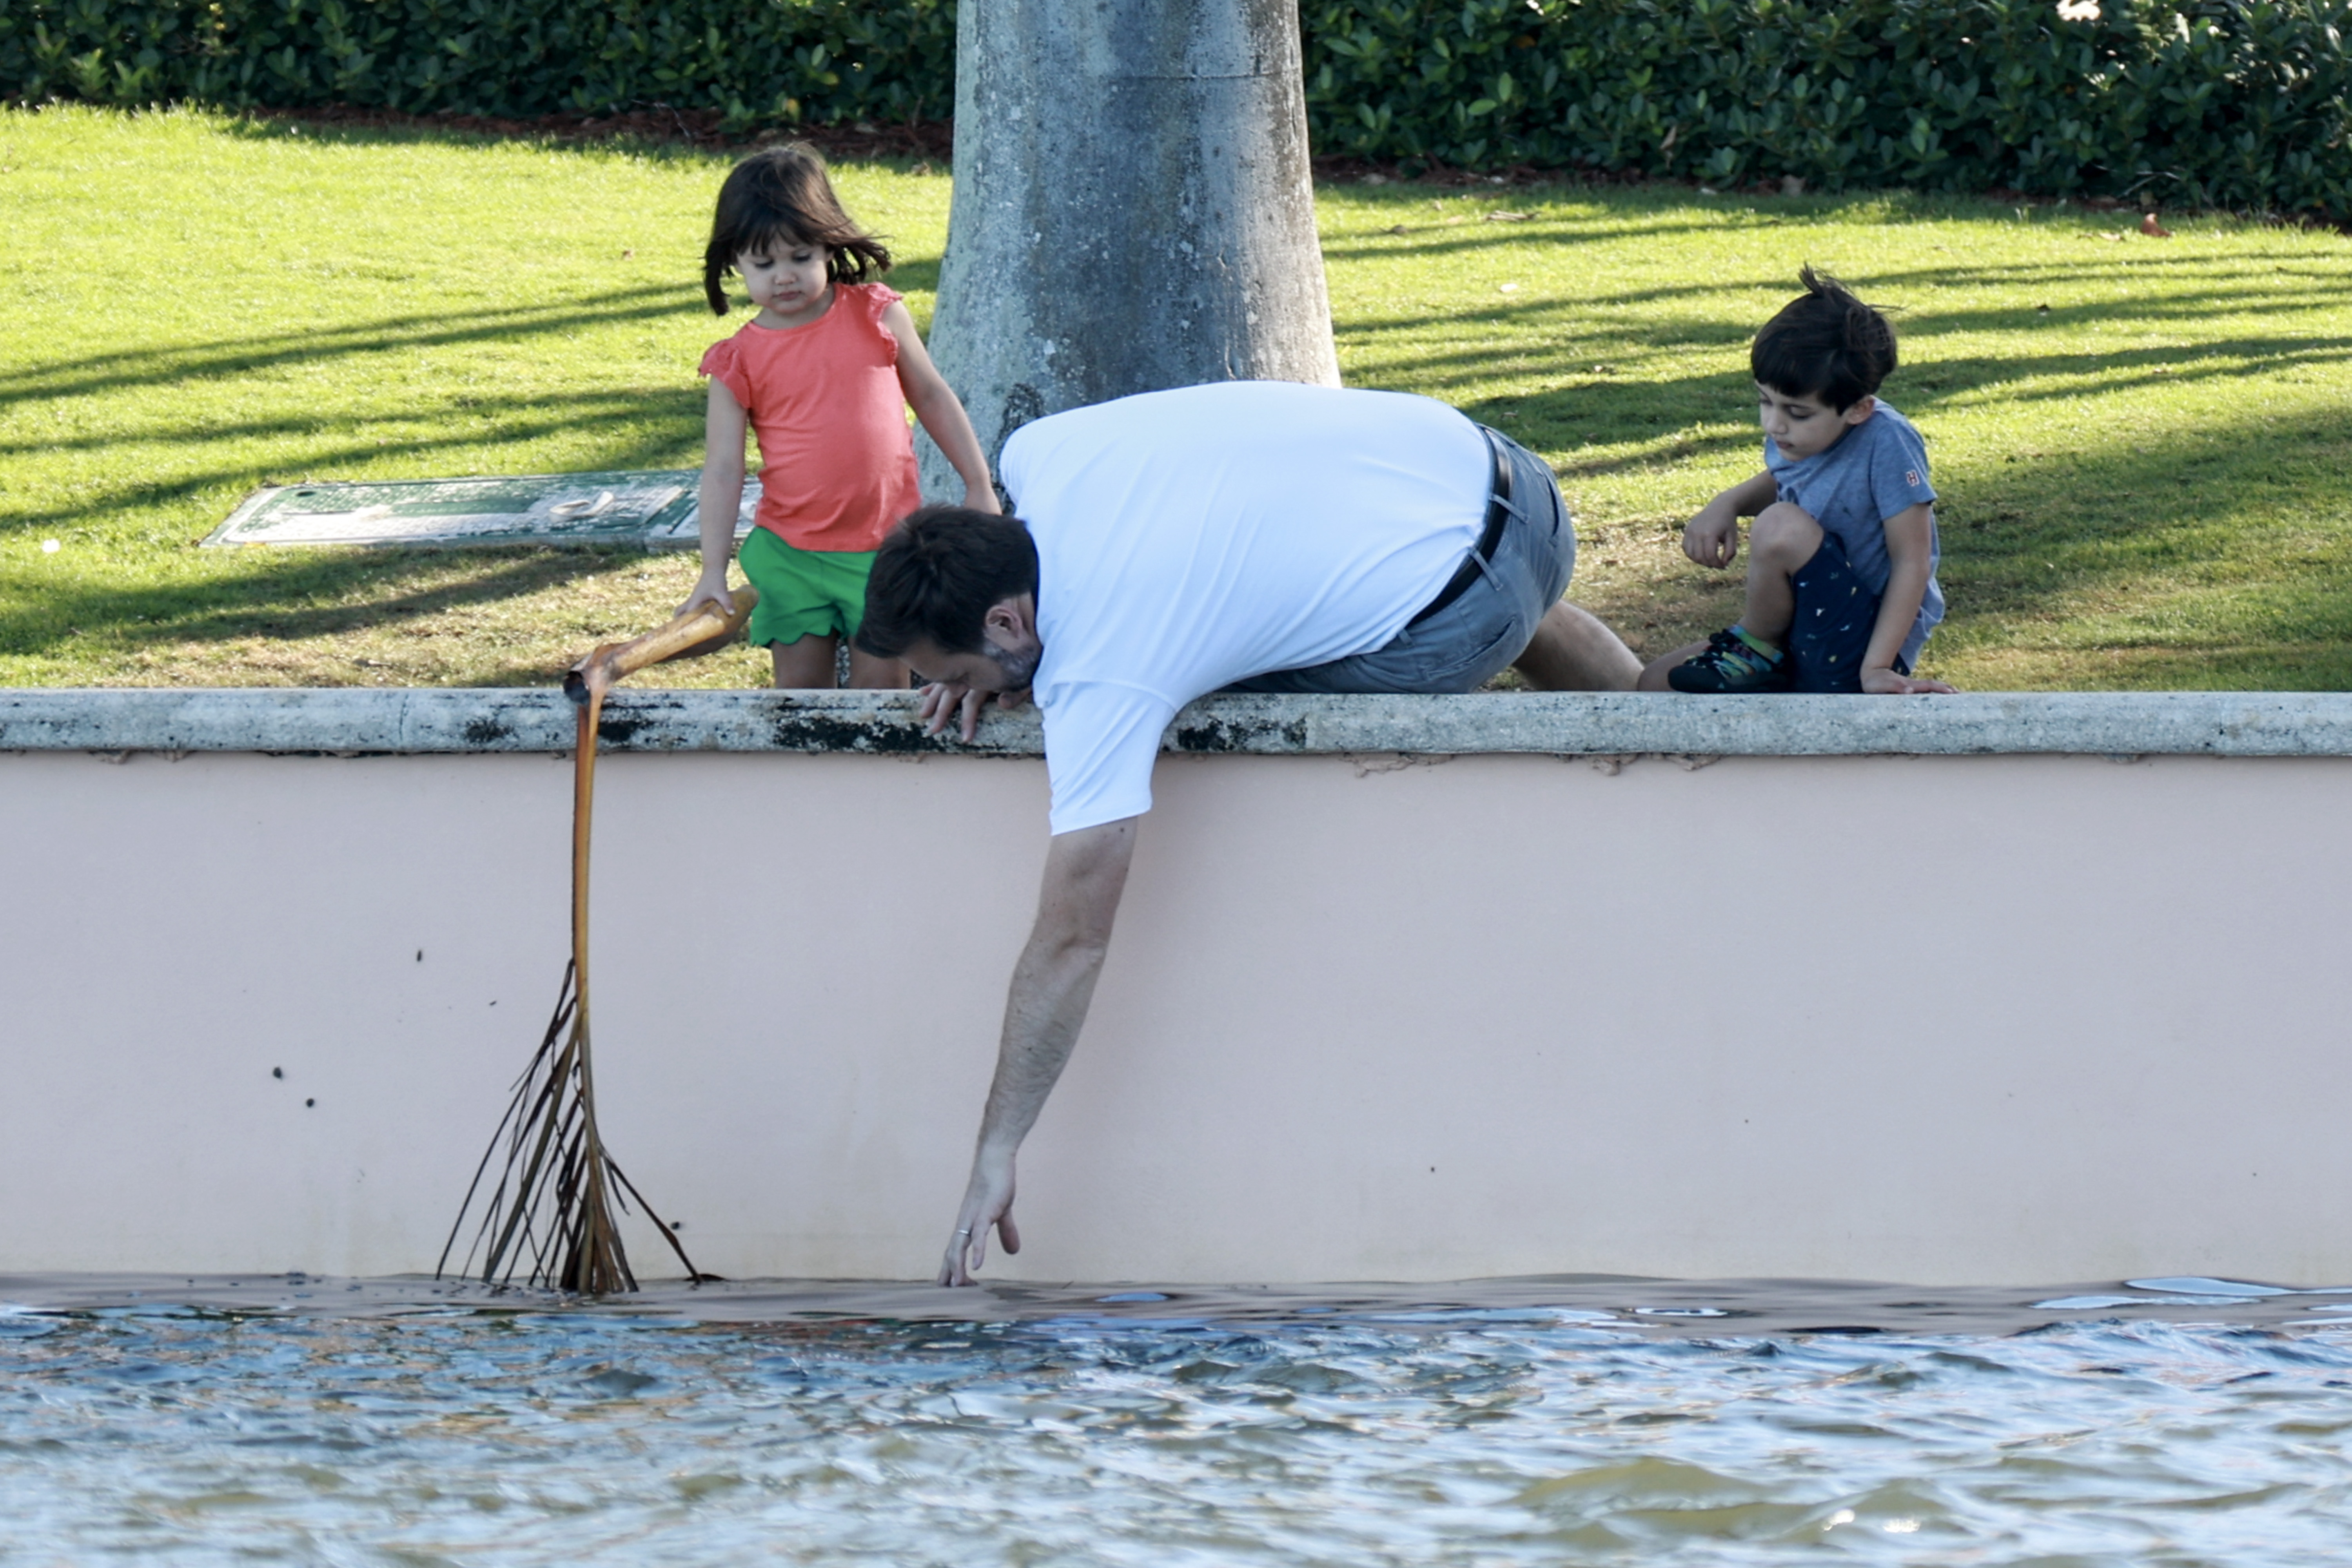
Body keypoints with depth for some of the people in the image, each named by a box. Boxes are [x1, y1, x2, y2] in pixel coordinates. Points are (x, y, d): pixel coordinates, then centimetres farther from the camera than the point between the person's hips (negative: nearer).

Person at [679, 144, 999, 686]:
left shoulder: (877, 316, -1)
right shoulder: (739, 361, -2)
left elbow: (932, 397, 11)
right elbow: (723, 469, -4)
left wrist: (979, 486, 12)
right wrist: (713, 572, -11)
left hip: (886, 545, -1)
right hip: (791, 555, 1)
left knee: (881, 687, 0)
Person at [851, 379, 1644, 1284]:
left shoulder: (1099, 684, -26)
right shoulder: (1040, 458, -8)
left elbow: (1070, 944, -24)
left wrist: (995, 1155, -20)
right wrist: (988, 663, 1)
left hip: (1458, 612, -8)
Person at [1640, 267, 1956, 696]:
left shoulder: (1886, 442, -23)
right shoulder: (1793, 434, -2)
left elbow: (1913, 562, -20)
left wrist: (1875, 668, -25)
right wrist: (1728, 504, 1)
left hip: (1869, 641, -8)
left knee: (1782, 527, -28)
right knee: (1654, 685, 6)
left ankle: (1756, 649, -4)